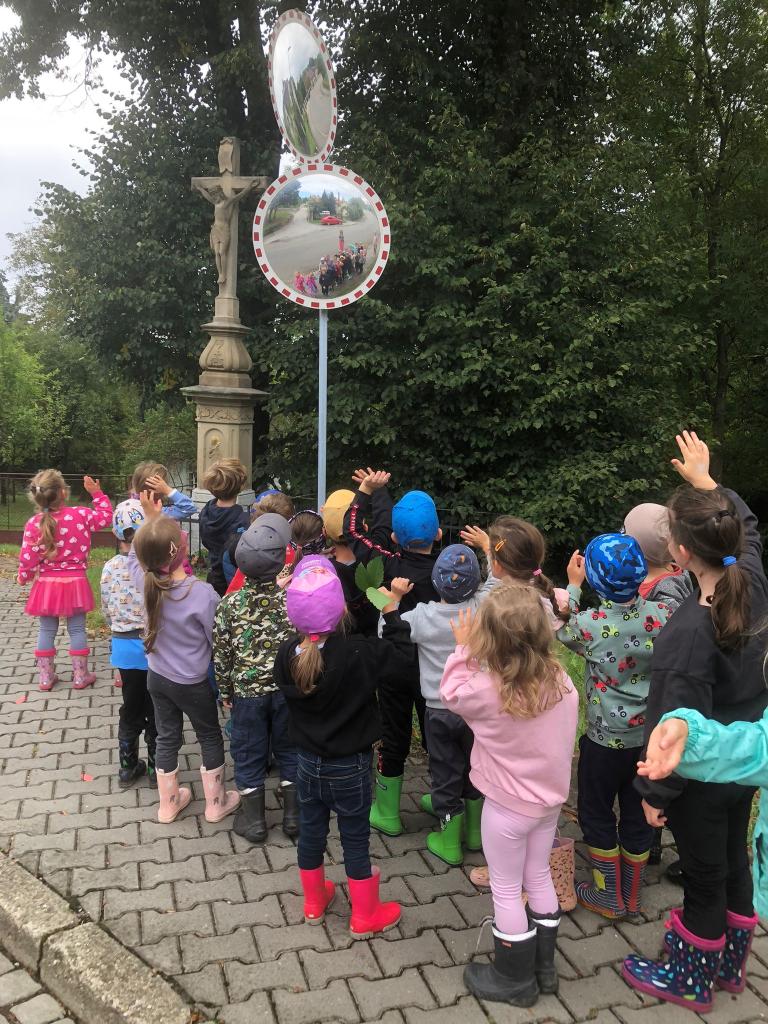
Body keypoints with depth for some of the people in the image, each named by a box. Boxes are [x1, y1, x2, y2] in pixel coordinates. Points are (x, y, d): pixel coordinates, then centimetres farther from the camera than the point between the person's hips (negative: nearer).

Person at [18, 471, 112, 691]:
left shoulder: (34, 524, -11)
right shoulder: (81, 515, -12)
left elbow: (28, 557, -6)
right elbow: (106, 516, 6)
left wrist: (23, 577, 11)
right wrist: (97, 493, 13)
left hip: (46, 584, 1)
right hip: (75, 583, -1)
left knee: (46, 631, 12)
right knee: (77, 630, 9)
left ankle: (45, 677, 21)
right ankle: (80, 676, 17)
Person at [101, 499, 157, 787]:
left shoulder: (110, 568, -5)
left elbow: (107, 612, 5)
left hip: (123, 646, 4)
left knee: (131, 707, 19)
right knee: (156, 709, 11)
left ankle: (128, 766, 32)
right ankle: (156, 769, 23)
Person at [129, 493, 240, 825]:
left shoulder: (146, 582, -16)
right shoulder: (202, 593, -30)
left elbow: (135, 555, 6)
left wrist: (151, 519, -3)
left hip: (157, 676, 5)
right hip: (192, 683, -5)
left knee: (167, 737, 21)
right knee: (210, 737, 17)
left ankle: (168, 803, 38)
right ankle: (216, 803, 32)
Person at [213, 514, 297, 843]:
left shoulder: (229, 604, -13)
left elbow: (221, 654, -5)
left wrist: (225, 691, 6)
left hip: (247, 690, 0)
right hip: (289, 688, 1)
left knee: (248, 753, 15)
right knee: (289, 748, 18)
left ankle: (253, 819, 27)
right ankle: (293, 814, 28)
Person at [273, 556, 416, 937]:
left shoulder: (287, 654, -14)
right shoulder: (356, 653, -29)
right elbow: (401, 653, -19)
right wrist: (392, 608, -11)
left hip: (308, 762, 5)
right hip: (349, 767, -5)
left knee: (311, 831, 21)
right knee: (355, 839, 12)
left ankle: (314, 902, 42)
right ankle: (365, 916, 30)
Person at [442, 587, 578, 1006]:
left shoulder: (486, 691, -28)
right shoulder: (562, 682, -14)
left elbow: (451, 692, -6)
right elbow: (565, 737, 0)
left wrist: (463, 648, -1)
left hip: (508, 807, -5)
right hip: (550, 798, 5)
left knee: (506, 890, 14)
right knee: (539, 877, 24)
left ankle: (515, 979, 31)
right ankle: (544, 965, 41)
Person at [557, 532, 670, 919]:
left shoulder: (589, 624, -23)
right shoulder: (662, 614, -15)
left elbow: (559, 630, 1)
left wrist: (572, 586, 9)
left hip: (605, 739, -4)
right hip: (650, 736, 4)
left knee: (596, 814, 17)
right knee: (638, 814, 19)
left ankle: (609, 897, 28)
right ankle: (631, 894, 36)